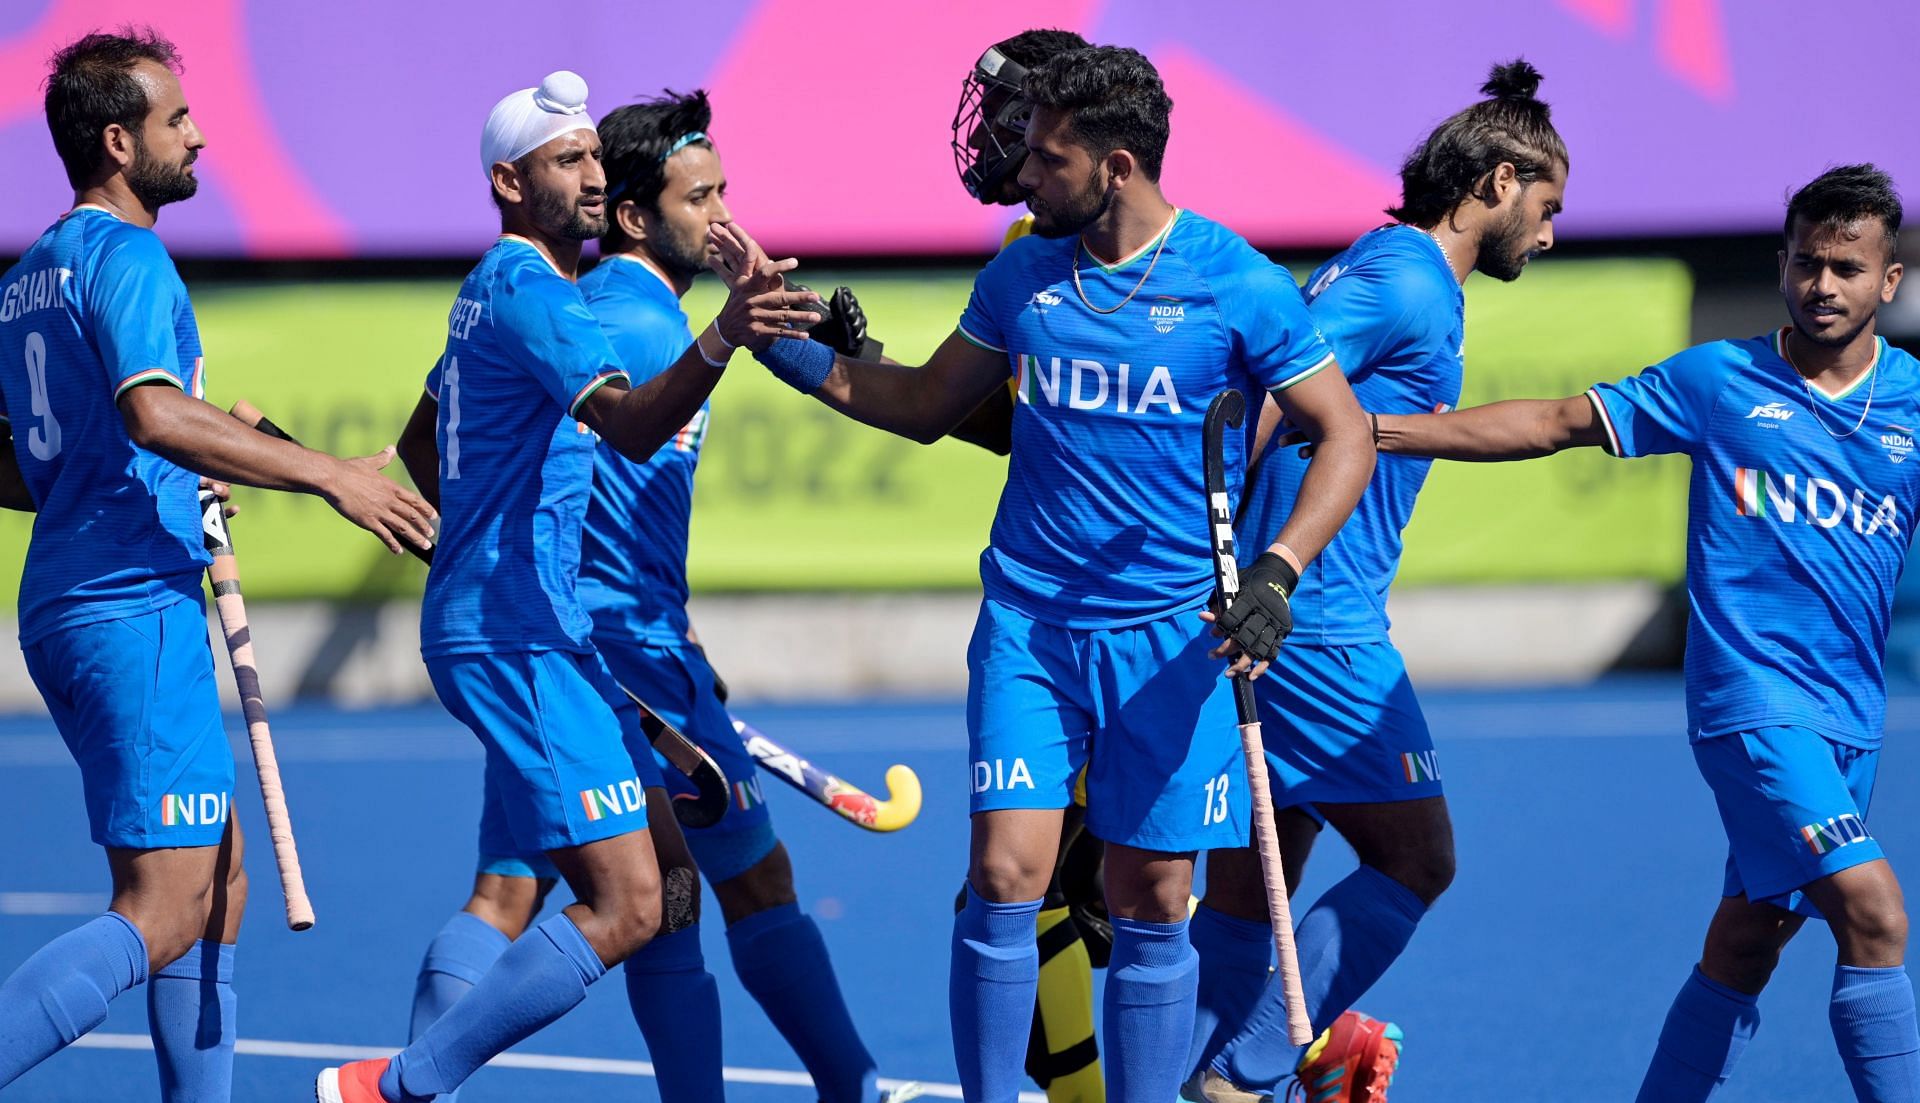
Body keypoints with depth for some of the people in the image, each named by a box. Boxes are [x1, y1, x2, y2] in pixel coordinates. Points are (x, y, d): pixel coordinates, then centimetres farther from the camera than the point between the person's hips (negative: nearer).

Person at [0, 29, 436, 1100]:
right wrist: (327, 474, -25)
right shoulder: (127, 257, -10)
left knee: (218, 880, 14)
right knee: (163, 914, -12)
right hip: (136, 609, -10)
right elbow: (155, 413, -27)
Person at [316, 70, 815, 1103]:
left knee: (671, 878, 10)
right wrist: (720, 338, -48)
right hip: (516, 639, -11)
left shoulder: (497, 286, 19)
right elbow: (631, 424, -32)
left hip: (539, 635, 11)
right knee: (625, 910, -14)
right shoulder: (527, 286, -14)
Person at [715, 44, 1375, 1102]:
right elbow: (924, 405, 19)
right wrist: (781, 341, 9)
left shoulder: (1238, 285, -7)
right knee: (1004, 875, -9)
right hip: (1028, 621, 2)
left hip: (1172, 640, -2)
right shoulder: (1021, 274, 5)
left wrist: (1276, 572, -16)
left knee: (1151, 905, 2)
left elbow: (1346, 433, -3)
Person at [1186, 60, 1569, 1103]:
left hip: (1262, 621, 10)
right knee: (1415, 860, -3)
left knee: (1245, 889, 9)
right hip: (1319, 626, -10)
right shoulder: (1411, 285, -11)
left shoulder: (1376, 268, 19)